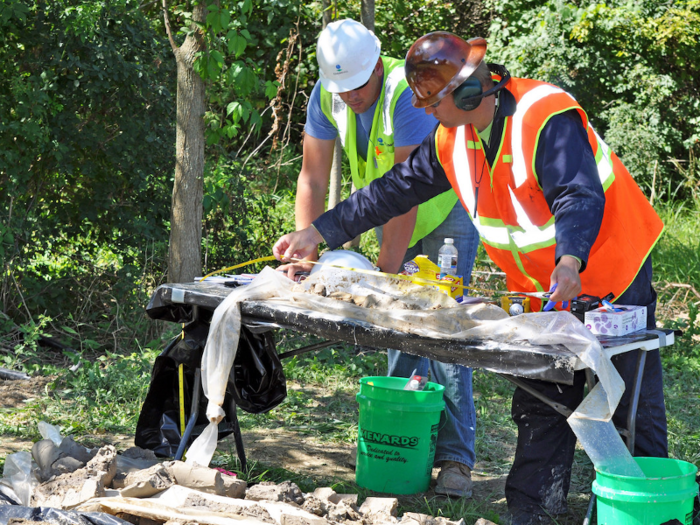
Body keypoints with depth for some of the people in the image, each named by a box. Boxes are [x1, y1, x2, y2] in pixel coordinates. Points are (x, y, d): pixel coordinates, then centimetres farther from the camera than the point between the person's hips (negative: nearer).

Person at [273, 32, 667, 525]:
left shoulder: (546, 118, -25)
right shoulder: (452, 139, -1)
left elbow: (581, 197, -34)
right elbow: (395, 190, 5)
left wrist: (570, 261, -52)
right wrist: (316, 233, 4)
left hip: (611, 277, -7)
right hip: (542, 288, 7)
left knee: (633, 405, -2)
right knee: (539, 404, 7)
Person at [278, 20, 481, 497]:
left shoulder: (407, 92, -31)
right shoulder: (327, 97, -11)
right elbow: (313, 178, -9)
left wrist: (386, 270, -32)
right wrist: (306, 253, -19)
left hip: (444, 211, -6)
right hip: (392, 220, 6)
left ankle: (456, 459, -13)